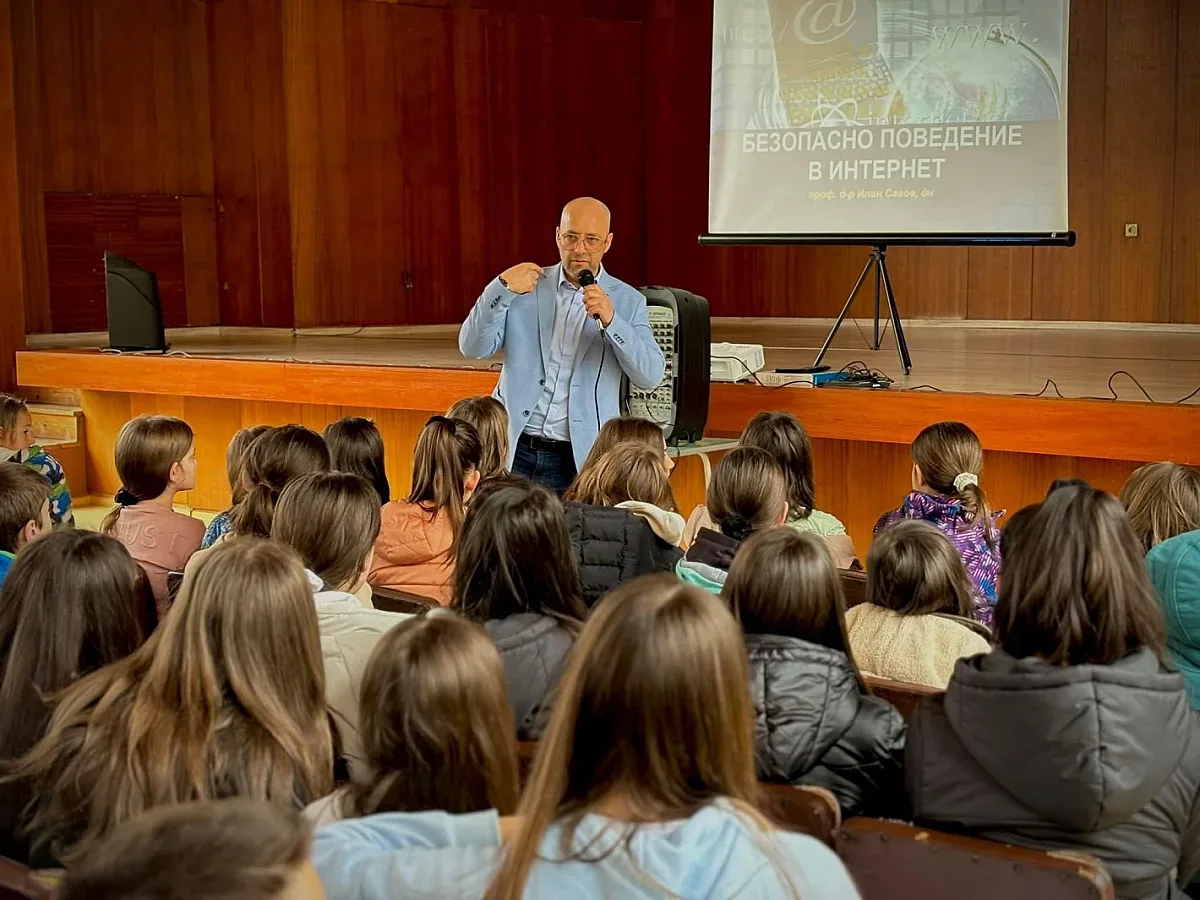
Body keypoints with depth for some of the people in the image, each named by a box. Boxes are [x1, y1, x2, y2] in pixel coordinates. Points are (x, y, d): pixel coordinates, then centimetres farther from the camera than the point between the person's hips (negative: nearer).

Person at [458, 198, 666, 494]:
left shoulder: (628, 301, 4)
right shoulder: (527, 287, 7)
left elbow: (650, 376, -8)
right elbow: (473, 348, -2)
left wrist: (610, 321, -21)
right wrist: (502, 288, -17)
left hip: (579, 460, -1)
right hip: (514, 450, 1)